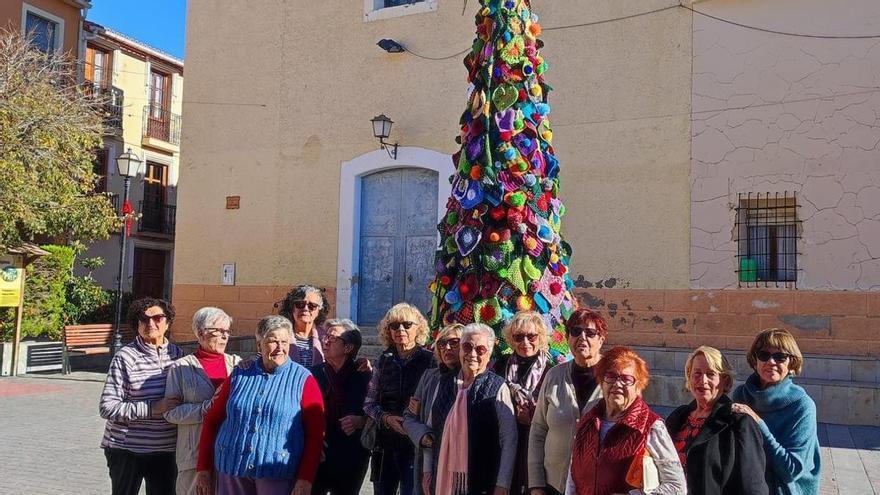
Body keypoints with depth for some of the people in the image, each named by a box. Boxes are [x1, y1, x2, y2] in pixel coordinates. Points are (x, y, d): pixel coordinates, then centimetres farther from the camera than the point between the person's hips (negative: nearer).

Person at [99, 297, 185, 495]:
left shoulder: (177, 354, 3)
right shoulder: (125, 357, -10)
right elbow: (107, 407, -14)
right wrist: (152, 409, -21)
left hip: (166, 449, 4)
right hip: (126, 450, -4)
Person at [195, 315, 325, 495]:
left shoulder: (303, 380, -2)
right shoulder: (239, 375, 8)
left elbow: (315, 433, -5)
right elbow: (212, 420, 11)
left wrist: (305, 480, -12)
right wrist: (204, 468, 7)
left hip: (278, 475, -3)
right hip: (231, 471, 3)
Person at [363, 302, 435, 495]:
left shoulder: (429, 360, -4)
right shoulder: (384, 360, 8)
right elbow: (369, 402, 8)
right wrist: (386, 418, -9)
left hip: (415, 443, -4)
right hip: (385, 444, 4)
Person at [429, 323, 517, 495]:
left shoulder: (498, 387, -7)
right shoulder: (445, 383, 7)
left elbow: (508, 440, -7)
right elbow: (431, 430, 11)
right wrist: (428, 472, 8)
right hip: (442, 479, 4)